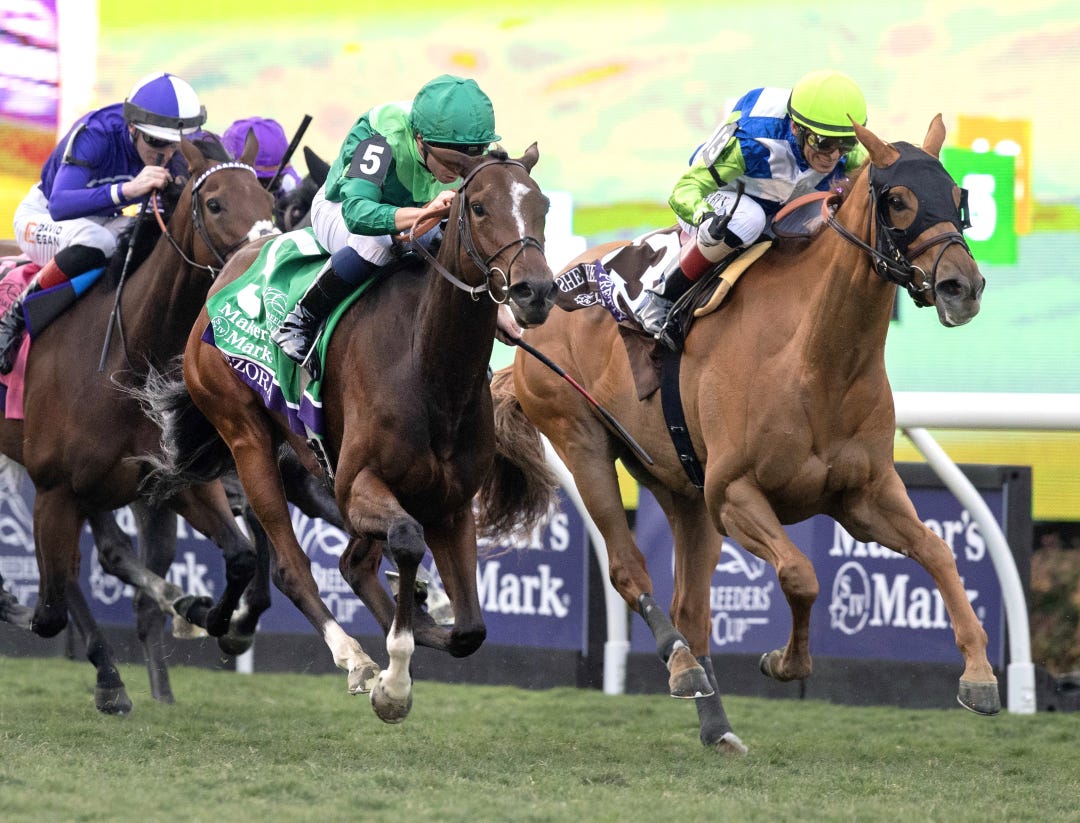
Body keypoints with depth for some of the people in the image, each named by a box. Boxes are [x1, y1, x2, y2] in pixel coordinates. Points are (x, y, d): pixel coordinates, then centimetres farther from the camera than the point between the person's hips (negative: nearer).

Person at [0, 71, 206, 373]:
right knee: (95, 241, -39)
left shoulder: (174, 157, -16)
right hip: (42, 219, -6)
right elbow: (60, 205, -46)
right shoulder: (94, 135, -33)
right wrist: (127, 190, -59)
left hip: (104, 221, 6)